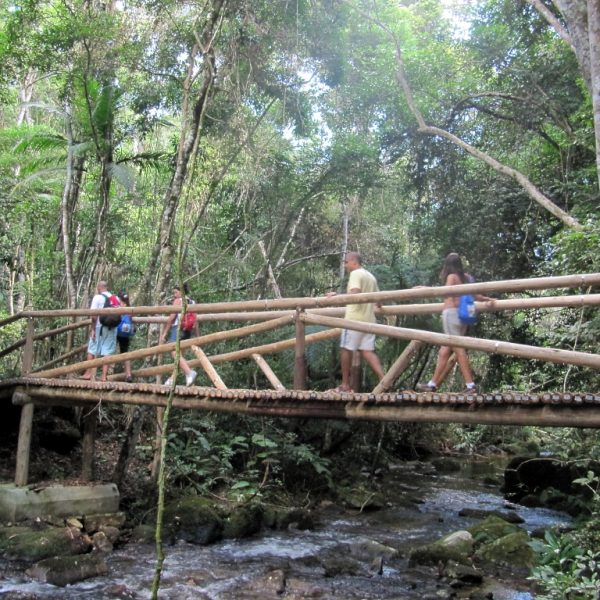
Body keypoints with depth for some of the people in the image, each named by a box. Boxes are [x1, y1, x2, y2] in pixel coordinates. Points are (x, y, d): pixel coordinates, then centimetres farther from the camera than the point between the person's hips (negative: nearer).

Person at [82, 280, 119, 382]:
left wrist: (93, 329, -9)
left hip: (99, 327, -3)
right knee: (107, 352, 3)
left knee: (92, 350, 9)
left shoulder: (97, 297, -5)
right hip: (112, 328, 3)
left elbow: (94, 315, -12)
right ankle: (104, 376, 1)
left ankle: (89, 373, 11)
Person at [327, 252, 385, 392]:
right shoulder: (371, 276, 20)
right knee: (368, 351, 4)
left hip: (354, 319, -8)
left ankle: (345, 385, 7)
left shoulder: (356, 274, -7)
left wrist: (337, 295, -17)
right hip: (369, 319, 8)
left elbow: (355, 294, -22)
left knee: (346, 349, 3)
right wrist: (373, 305, 46)